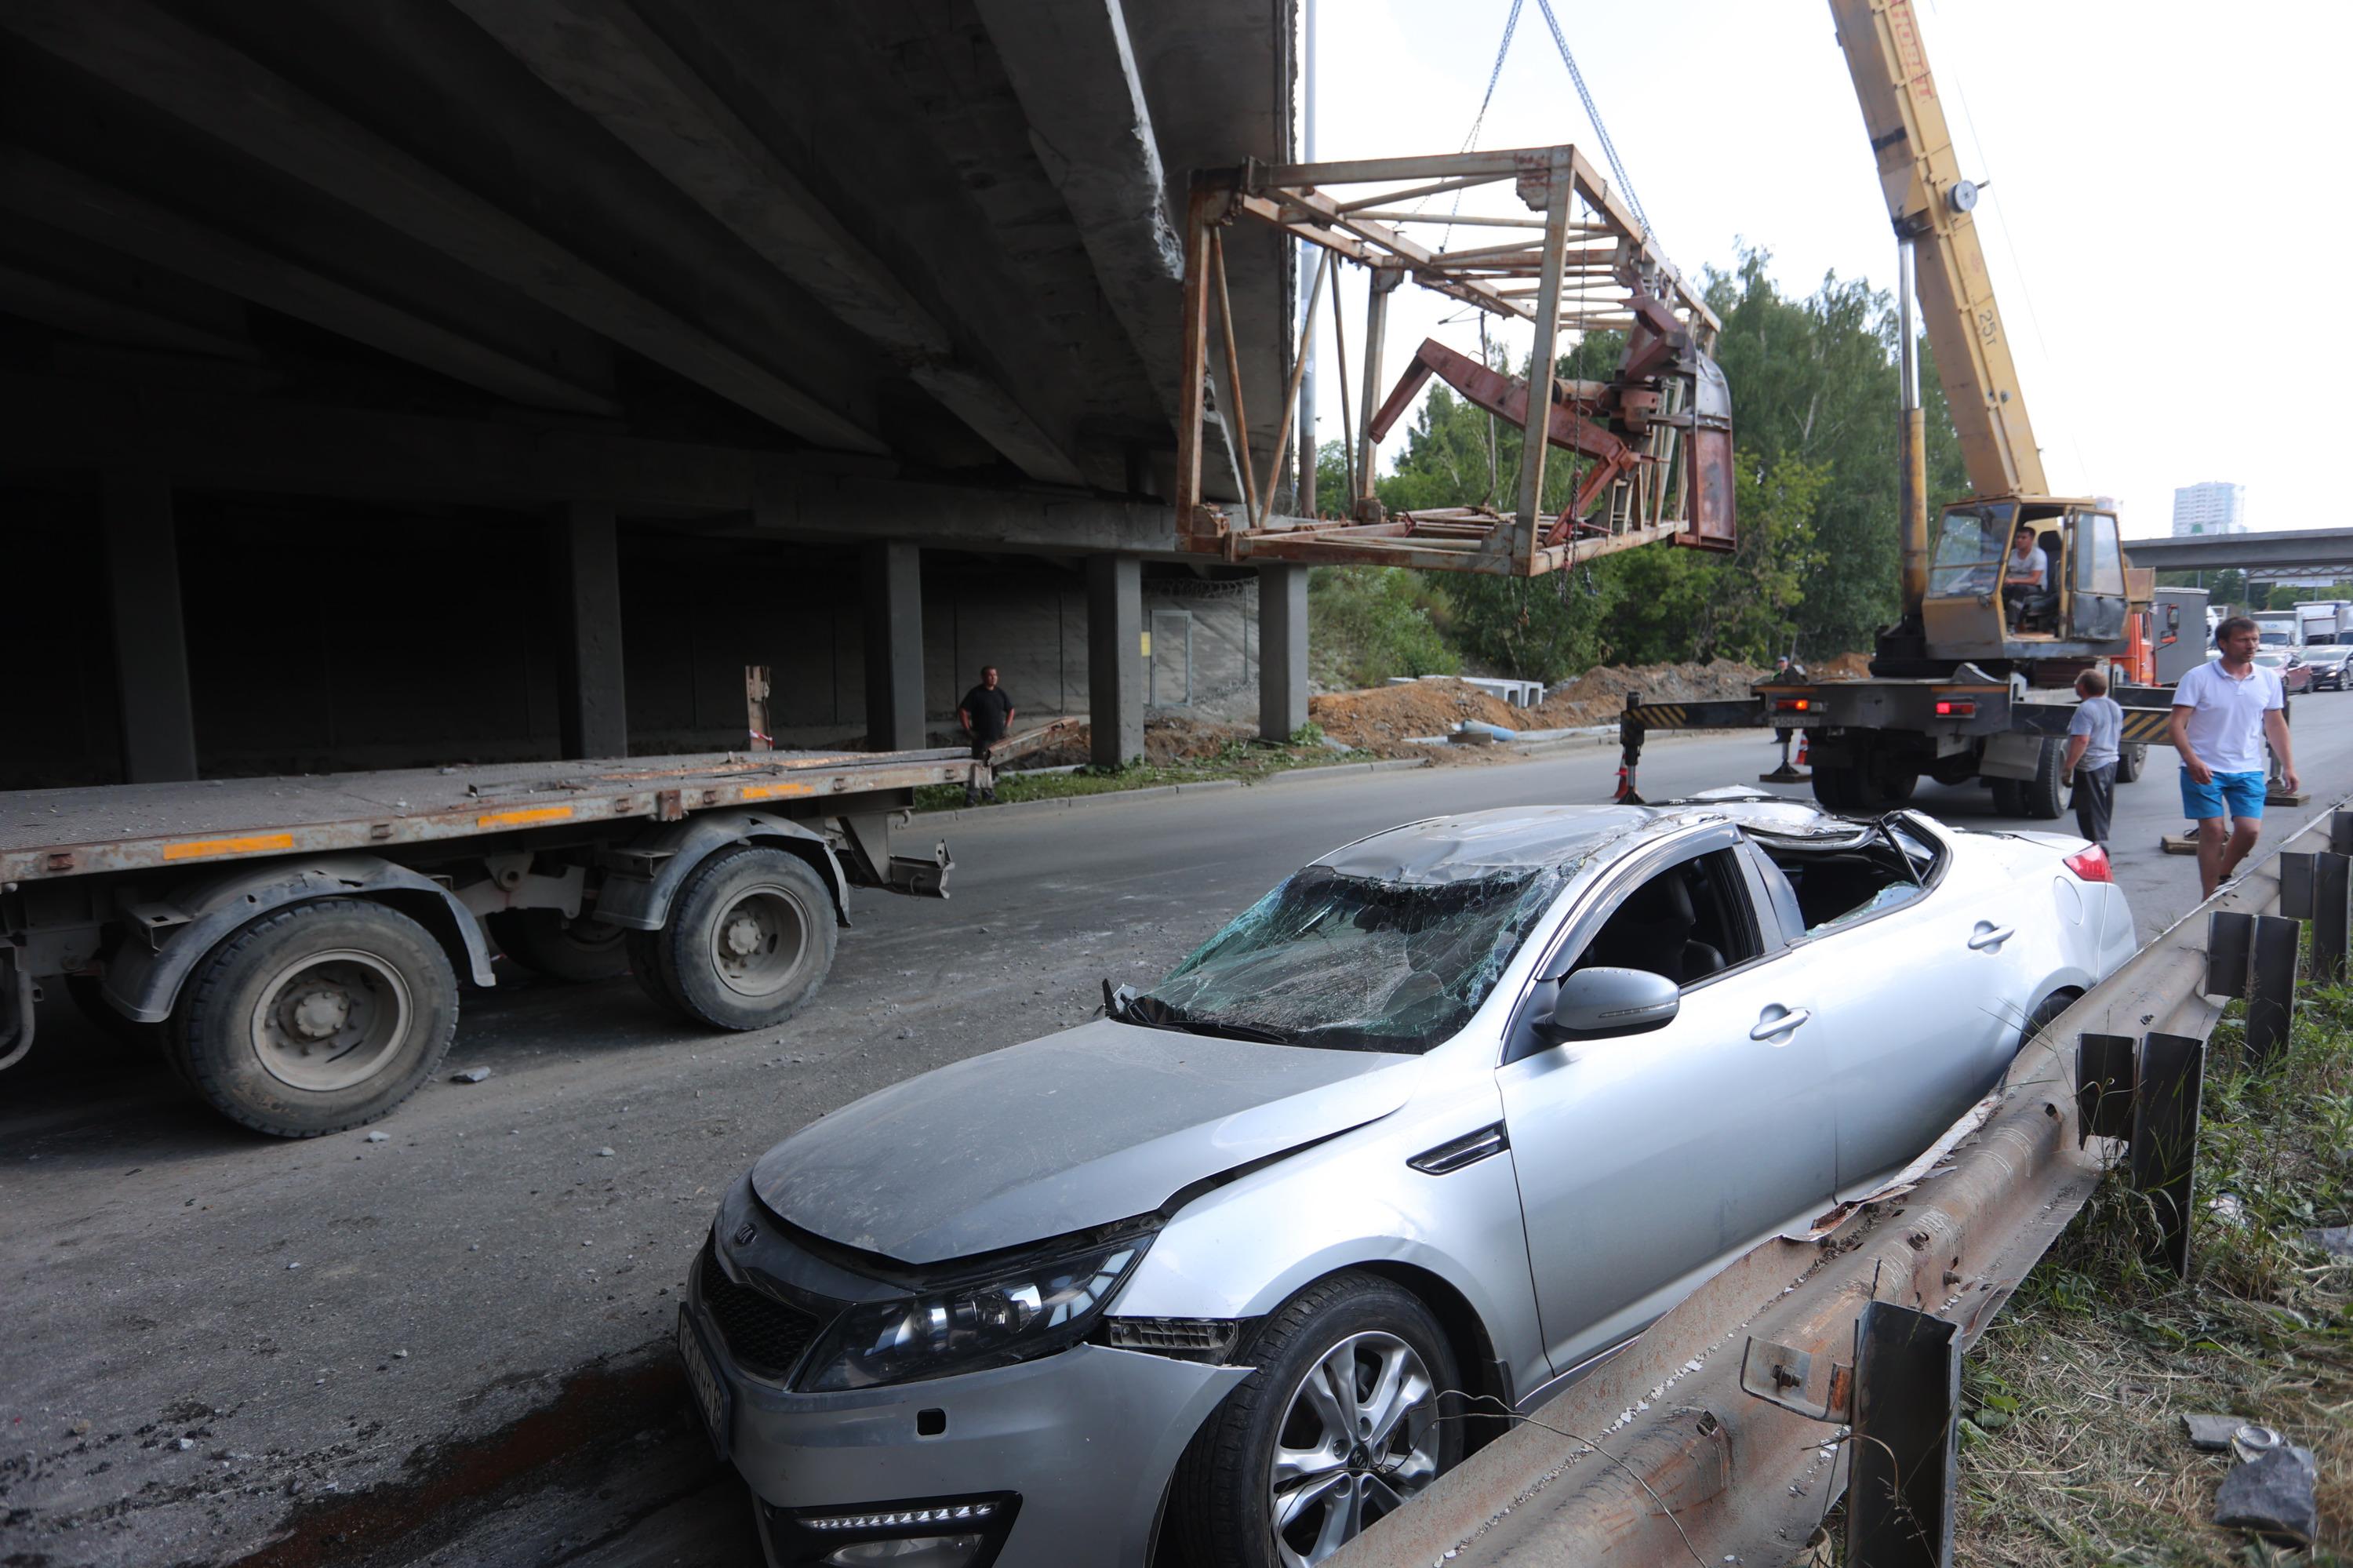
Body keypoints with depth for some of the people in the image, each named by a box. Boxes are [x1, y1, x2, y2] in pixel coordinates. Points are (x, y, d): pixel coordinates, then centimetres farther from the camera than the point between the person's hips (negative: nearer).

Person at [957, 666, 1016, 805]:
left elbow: (1010, 710, 21)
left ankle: (989, 794, 20)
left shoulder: (1000, 693, 10)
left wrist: (1007, 727, 9)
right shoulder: (976, 693, -7)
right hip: (981, 738, -6)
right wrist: (968, 730, -13)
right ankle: (971, 795, -4)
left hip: (998, 737, 6)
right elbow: (962, 711, -10)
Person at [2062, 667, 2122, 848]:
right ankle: (2102, 843, 28)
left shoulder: (2086, 709, -19)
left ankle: (2098, 845, -9)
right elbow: (2119, 735, 23)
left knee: (2090, 812, -5)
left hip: (2091, 767, -10)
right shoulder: (2114, 707, 12)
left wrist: (2069, 766, -26)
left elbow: (2082, 740, -27)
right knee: (2104, 809, 19)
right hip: (2111, 762, 10)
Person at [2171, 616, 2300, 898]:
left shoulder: (2268, 680, 8)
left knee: (2250, 830, -6)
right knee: (2213, 831, -4)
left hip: (2248, 770, 4)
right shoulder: (2198, 678, -6)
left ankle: (2223, 877, 21)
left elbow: (2276, 724, 16)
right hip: (2204, 770, -4)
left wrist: (2289, 766, 12)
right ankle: (2211, 896, 5)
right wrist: (2191, 759, -24)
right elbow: (2178, 723, -10)